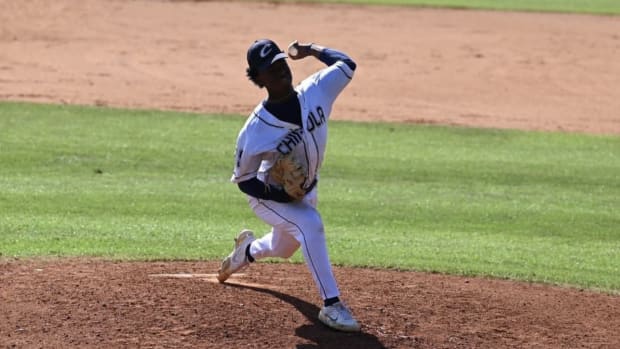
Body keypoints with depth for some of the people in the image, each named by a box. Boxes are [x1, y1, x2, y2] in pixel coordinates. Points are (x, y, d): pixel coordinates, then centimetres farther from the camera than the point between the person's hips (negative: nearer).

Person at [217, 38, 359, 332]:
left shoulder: (315, 92, -20)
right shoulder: (255, 131, -32)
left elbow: (347, 65, -4)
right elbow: (243, 179, -20)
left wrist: (311, 50, -10)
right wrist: (284, 195, -31)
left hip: (305, 191, 6)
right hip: (268, 197, -6)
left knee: (282, 249, 26)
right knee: (310, 224, -33)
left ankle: (248, 249, 63)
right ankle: (331, 305, -26)